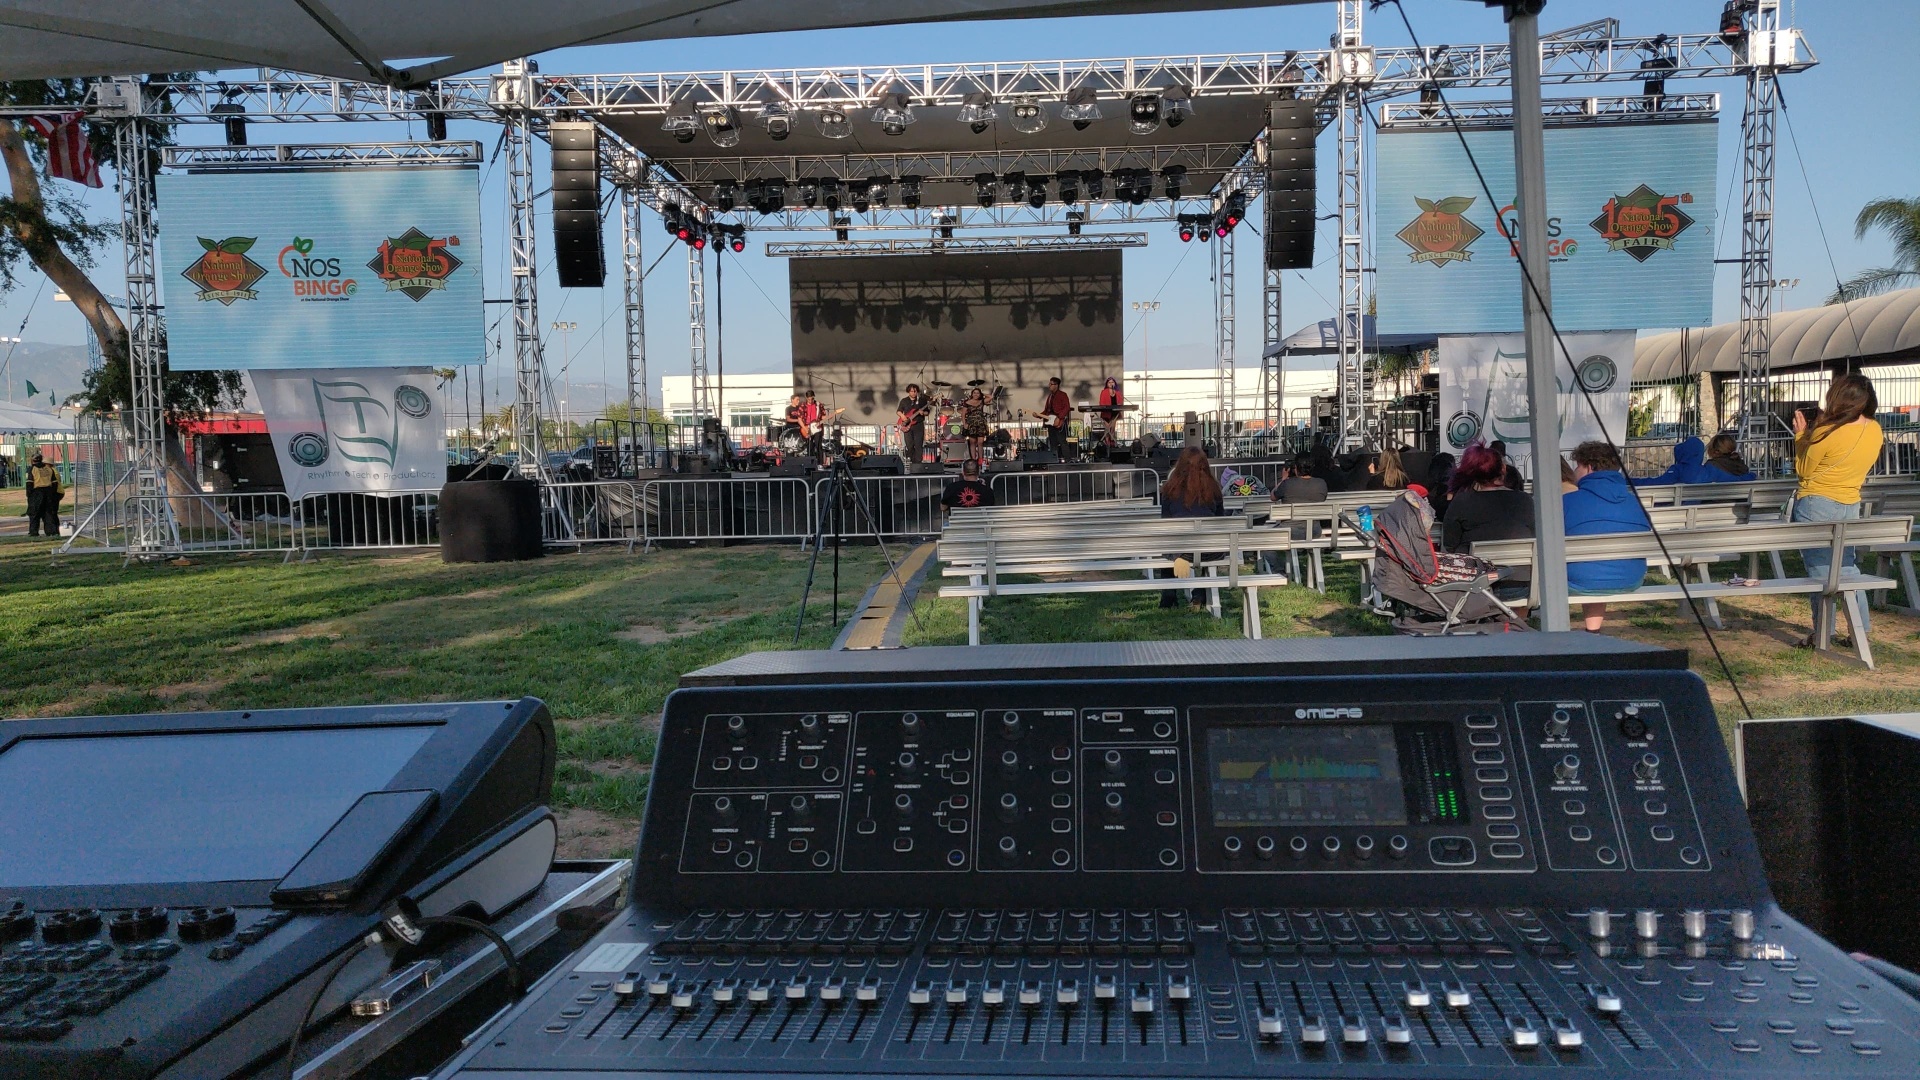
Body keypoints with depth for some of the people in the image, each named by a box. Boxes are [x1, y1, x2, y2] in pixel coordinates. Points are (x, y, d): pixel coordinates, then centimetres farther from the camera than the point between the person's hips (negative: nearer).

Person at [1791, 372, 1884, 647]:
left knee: (1820, 571, 0)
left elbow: (1803, 470, -7)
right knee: (1847, 567, 16)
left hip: (1816, 505, -6)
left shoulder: (1826, 433, -20)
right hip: (1850, 506, 6)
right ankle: (1860, 630, 16)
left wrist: (1801, 434, 1)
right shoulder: (1875, 431, -1)